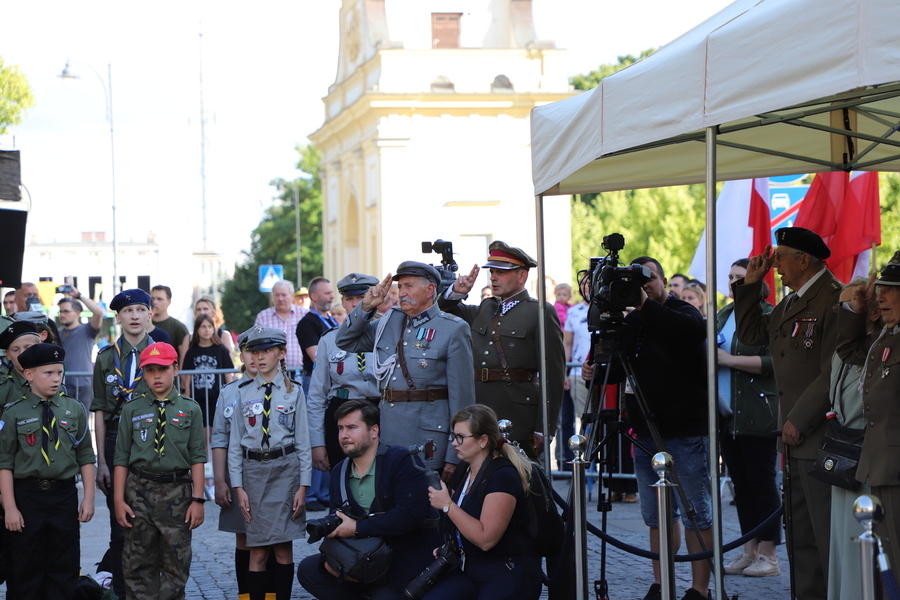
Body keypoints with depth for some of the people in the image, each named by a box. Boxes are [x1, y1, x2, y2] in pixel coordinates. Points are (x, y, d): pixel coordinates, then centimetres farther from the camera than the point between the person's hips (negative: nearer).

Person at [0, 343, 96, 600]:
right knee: (27, 569, 5)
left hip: (65, 495, 2)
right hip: (27, 495, -2)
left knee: (64, 569, 6)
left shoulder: (75, 410, 4)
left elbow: (85, 458, 6)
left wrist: (88, 498, 1)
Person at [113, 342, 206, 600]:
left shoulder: (190, 409, 4)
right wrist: (119, 500, -1)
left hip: (177, 491, 0)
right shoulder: (132, 410, 5)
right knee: (139, 562, 4)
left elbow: (197, 458, 2)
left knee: (176, 562, 4)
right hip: (139, 489, 1)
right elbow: (122, 458, 4)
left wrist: (197, 499, -4)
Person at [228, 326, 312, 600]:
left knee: (283, 547, 0)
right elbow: (235, 443, 7)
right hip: (254, 470, 1)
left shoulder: (294, 392, 4)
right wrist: (239, 487, 0)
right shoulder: (244, 394, 7)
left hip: (285, 469, -1)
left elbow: (303, 442, 2)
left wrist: (303, 486, -4)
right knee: (257, 551, -1)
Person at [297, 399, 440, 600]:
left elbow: (412, 514, -25)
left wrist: (357, 528, -21)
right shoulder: (340, 471, 9)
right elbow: (337, 523, 12)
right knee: (308, 570, -4)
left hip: (405, 559, -7)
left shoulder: (401, 460, -14)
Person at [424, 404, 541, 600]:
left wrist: (447, 505, -16)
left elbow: (485, 539, -24)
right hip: (470, 569, 7)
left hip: (509, 575, -7)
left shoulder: (503, 476, -15)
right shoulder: (464, 470, 11)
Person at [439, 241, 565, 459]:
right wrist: (456, 292, 7)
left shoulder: (541, 312, -3)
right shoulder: (484, 309, 19)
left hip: (519, 424, -6)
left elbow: (553, 375, -8)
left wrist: (544, 429, -13)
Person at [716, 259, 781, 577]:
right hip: (727, 414, 7)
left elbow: (774, 362, -18)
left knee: (761, 481, -3)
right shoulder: (723, 316, 16)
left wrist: (729, 359, -19)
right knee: (740, 482, 11)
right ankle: (749, 550, 18)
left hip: (757, 415, -7)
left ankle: (768, 554, 3)